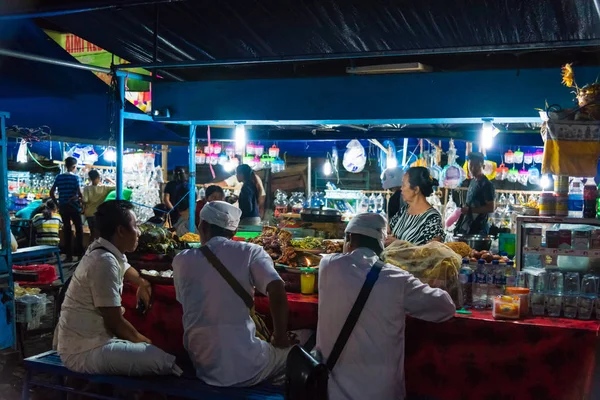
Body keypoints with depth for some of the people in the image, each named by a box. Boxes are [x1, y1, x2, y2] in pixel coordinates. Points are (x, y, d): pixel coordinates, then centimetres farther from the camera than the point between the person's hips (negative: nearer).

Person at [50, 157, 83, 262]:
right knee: (79, 229, 8)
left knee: (67, 230, 8)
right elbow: (80, 193, -15)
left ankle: (69, 255, 9)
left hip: (63, 207, 4)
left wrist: (57, 204, 10)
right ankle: (79, 253, 7)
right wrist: (82, 202, 1)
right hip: (74, 207, -4)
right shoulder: (75, 177, -8)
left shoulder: (59, 177, 5)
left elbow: (51, 192, 4)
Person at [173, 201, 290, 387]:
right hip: (247, 369, -3)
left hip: (202, 368, 3)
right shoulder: (250, 252, -2)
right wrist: (280, 336, -4)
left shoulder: (182, 260, 5)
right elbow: (277, 289, -17)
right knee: (289, 350, 28)